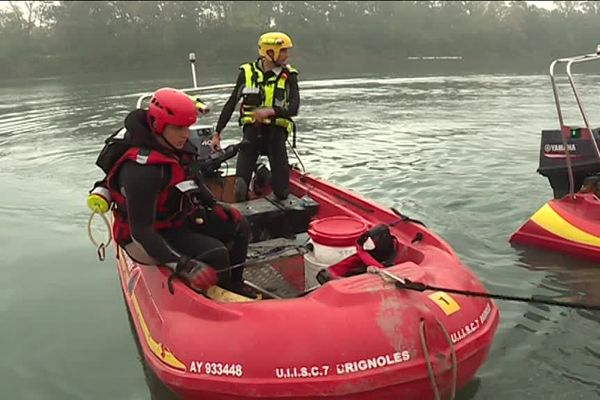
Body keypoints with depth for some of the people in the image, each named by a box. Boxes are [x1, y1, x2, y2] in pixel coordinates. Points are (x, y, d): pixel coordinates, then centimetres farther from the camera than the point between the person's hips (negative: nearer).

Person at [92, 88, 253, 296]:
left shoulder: (171, 143, -7)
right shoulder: (142, 169, -33)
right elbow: (140, 230, -33)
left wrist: (213, 204, 8)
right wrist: (182, 265, -39)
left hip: (179, 214, 9)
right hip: (152, 236, -9)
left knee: (238, 225, 6)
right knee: (215, 254, -25)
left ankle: (234, 285, 16)